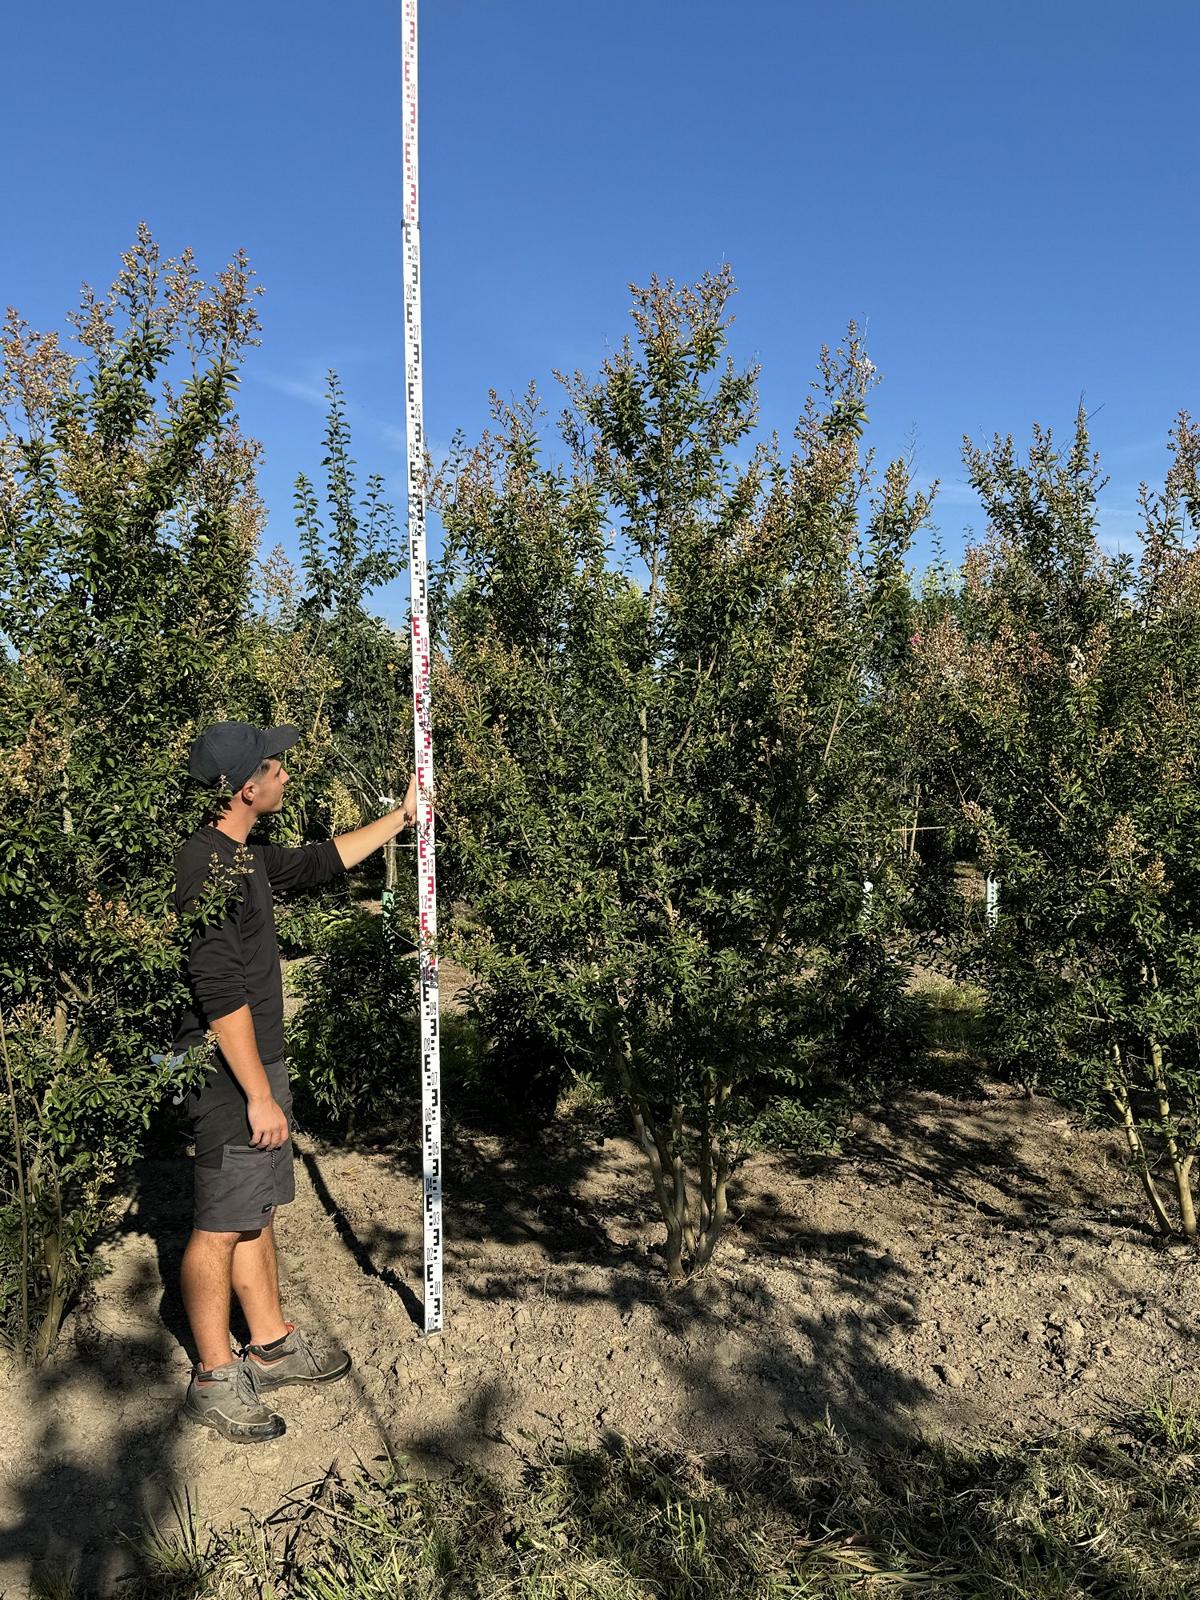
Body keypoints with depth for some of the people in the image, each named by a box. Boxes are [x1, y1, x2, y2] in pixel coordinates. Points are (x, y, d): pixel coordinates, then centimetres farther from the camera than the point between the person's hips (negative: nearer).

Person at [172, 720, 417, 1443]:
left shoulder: (245, 857, 8)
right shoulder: (205, 865, -22)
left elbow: (319, 862, 25)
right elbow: (221, 991, -24)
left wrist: (402, 818, 29)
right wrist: (258, 1094, -21)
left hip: (260, 1061, 10)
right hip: (229, 1074, -10)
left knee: (257, 1210, 18)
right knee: (222, 1224, 2)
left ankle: (272, 1344, 31)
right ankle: (215, 1378, 17)